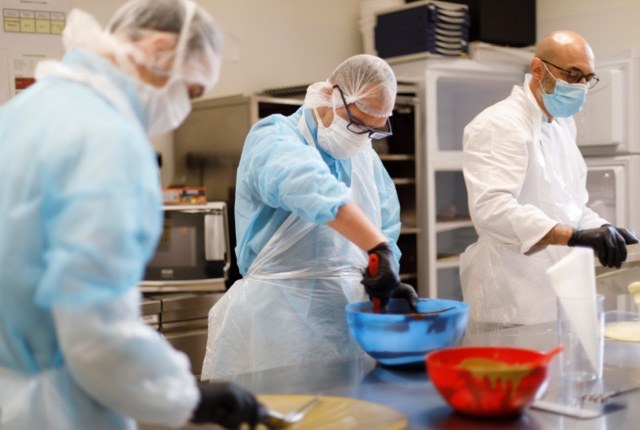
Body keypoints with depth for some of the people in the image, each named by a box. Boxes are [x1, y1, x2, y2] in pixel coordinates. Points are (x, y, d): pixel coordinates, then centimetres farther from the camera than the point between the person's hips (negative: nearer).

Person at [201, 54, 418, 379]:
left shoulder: (365, 158, 12)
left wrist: (389, 281, -4)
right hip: (279, 320, -6)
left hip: (348, 314, 6)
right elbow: (313, 191, -30)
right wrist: (379, 248, -39)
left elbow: (386, 230, 15)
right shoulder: (272, 140, -9)